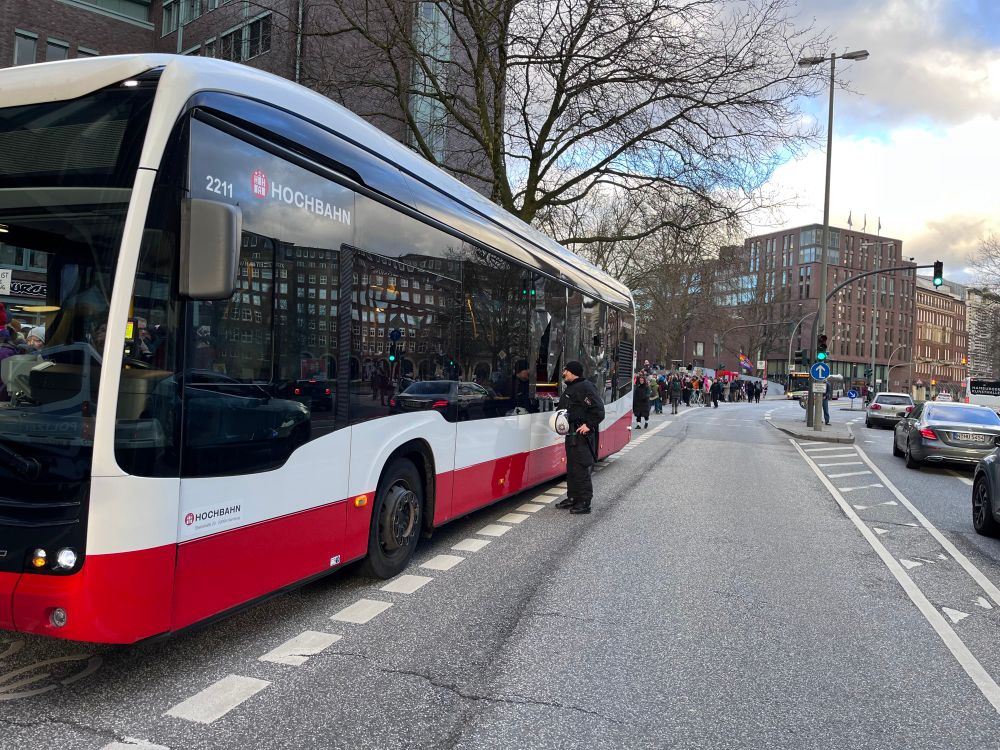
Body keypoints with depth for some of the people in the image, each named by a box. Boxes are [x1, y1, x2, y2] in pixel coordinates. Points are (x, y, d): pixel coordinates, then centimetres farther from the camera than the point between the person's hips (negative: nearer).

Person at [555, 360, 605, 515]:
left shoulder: (586, 387, -15)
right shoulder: (570, 388, 16)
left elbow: (599, 410, -19)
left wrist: (588, 425, -20)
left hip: (582, 434, -10)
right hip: (572, 433, 10)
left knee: (581, 469, -7)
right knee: (571, 467, 15)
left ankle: (584, 503, -1)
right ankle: (572, 498, 25)